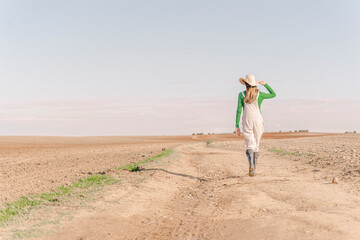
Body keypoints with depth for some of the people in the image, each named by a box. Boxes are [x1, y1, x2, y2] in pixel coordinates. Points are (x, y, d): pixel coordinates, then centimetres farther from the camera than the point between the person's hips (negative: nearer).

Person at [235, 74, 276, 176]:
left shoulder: (241, 95, -3)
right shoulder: (259, 94, -1)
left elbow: (239, 110, -5)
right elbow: (273, 94, 15)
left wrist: (237, 126, -2)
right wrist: (265, 84, 17)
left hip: (247, 123, -1)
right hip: (258, 122, 1)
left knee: (250, 146, -3)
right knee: (256, 147, 13)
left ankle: (251, 164, -31)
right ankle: (254, 170, 14)